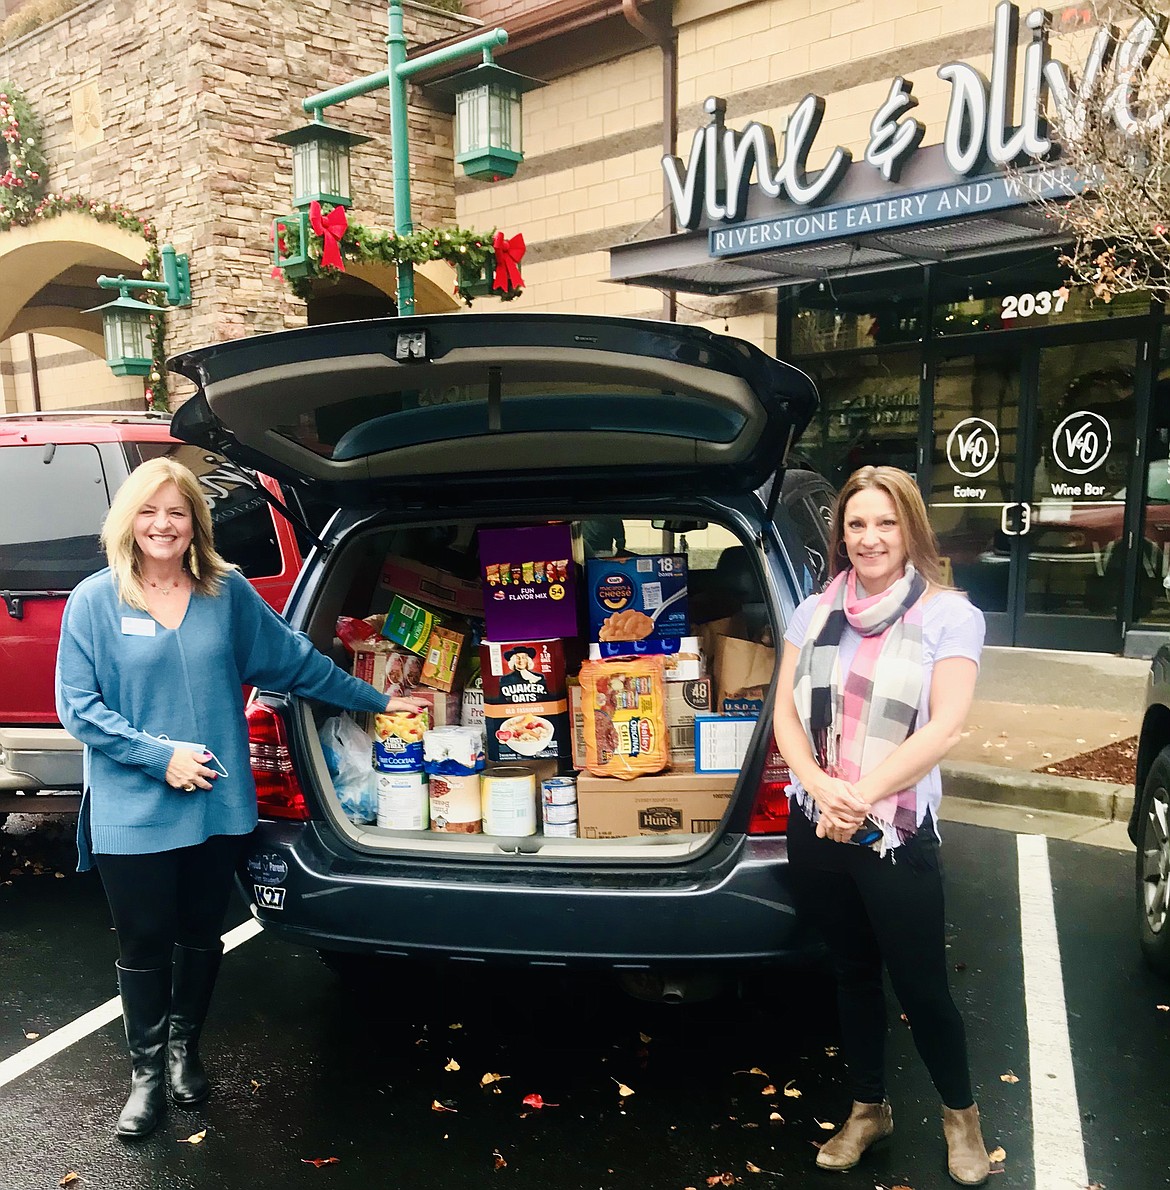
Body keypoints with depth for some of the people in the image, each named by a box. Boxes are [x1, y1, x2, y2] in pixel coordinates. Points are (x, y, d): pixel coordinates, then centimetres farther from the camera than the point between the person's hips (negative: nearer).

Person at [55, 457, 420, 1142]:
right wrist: (159, 753, -16)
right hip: (132, 811, -2)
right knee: (144, 943, 9)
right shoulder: (95, 602, -5)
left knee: (201, 933, 16)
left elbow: (297, 661, 8)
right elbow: (78, 705, -7)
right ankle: (148, 1070, 30)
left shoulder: (229, 593, 1)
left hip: (217, 802, 2)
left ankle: (184, 1047, 40)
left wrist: (377, 701, 10)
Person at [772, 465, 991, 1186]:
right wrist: (821, 787, -15)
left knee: (921, 985, 6)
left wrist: (863, 796, -20)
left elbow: (945, 726, -14)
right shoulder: (814, 612, 6)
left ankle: (961, 1113, 34)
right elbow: (785, 713, 2)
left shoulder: (949, 614, -5)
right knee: (853, 972, 18)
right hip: (816, 829, 4)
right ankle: (869, 1110, 37)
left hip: (898, 834, -4)